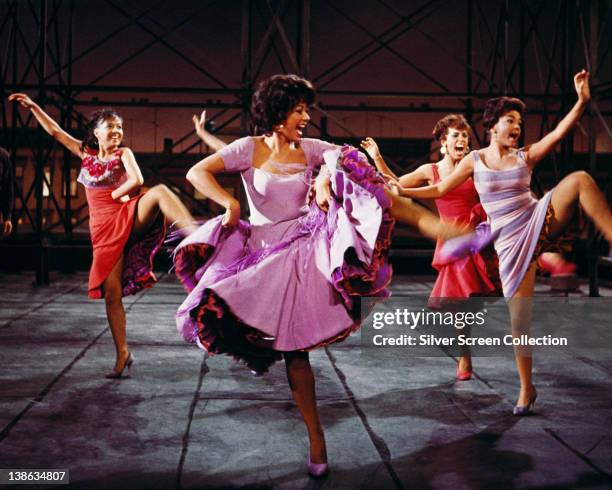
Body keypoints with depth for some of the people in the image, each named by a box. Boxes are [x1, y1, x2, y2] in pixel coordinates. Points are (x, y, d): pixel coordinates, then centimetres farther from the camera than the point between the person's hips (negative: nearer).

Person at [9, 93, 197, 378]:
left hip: (131, 217, -3)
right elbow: (54, 130, 21)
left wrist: (114, 195, -4)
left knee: (160, 192, -34)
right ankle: (122, 354, 5)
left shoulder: (124, 154, 5)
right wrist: (33, 106, 22)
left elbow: (137, 180, -13)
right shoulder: (85, 153, 14)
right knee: (111, 292, -4)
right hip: (105, 229, 3)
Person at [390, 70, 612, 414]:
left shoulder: (526, 157, 3)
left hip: (540, 221, 1)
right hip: (511, 242, -1)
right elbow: (440, 189, 10)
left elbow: (560, 132, -10)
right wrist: (402, 191, 2)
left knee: (579, 180, -25)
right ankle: (527, 389, 13)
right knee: (520, 318, -4)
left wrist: (582, 101, -23)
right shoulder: (475, 160, 4)